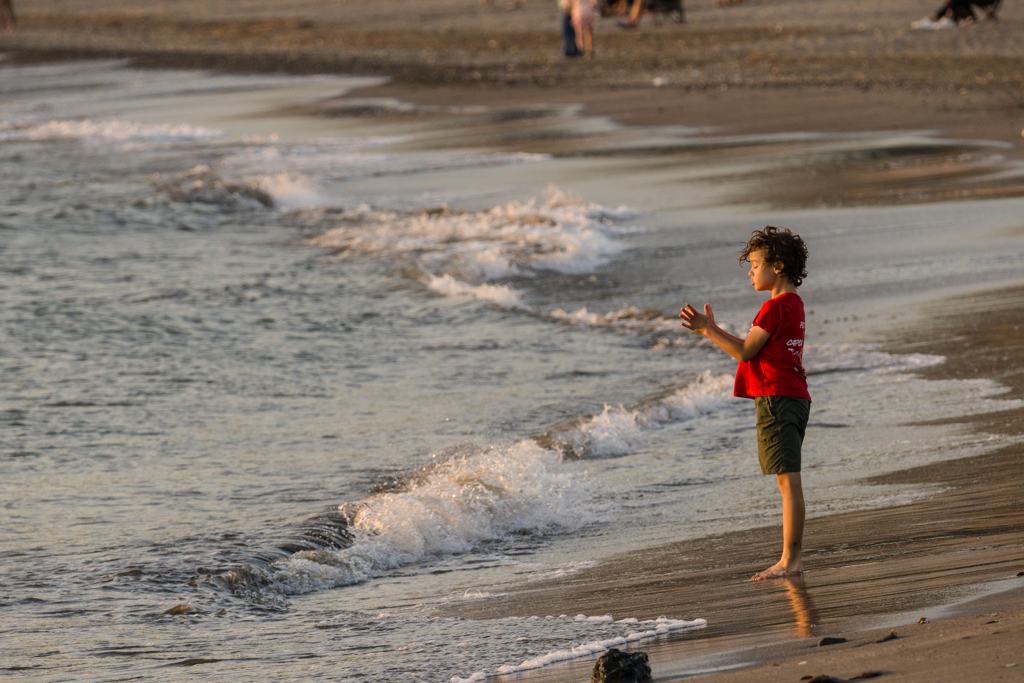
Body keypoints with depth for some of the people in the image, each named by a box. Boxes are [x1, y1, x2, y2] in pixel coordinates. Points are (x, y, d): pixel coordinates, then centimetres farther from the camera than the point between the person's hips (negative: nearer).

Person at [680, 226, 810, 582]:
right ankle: (793, 557, 13)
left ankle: (790, 560, -14)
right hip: (794, 399, 10)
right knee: (788, 482, 11)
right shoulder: (793, 304, 17)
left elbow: (744, 352, -14)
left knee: (787, 480, -11)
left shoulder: (775, 307, -14)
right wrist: (711, 329, 19)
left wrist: (707, 329, -10)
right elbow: (753, 349, 19)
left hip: (777, 400, -10)